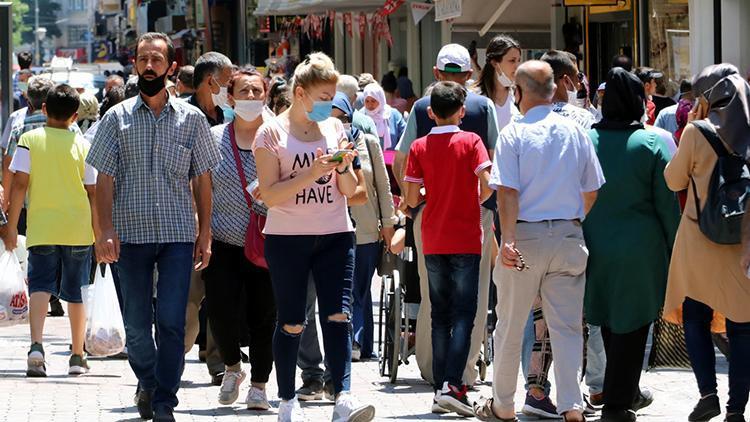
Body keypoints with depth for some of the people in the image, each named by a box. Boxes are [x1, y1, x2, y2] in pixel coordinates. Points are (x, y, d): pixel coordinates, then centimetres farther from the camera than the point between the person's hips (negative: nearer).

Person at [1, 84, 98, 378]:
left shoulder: (29, 140, -1)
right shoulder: (82, 145, 2)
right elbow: (93, 192, 2)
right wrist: (98, 232, 10)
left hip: (42, 229, -1)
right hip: (78, 229, 1)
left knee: (40, 286, -3)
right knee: (76, 292, 12)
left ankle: (36, 345, -26)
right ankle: (77, 356, 18)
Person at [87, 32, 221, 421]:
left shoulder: (192, 119, 6)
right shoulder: (117, 118, 5)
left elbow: (202, 180, 10)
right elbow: (104, 177, 2)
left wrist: (205, 234, 4)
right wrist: (105, 230, -9)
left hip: (178, 233, 0)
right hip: (131, 233, 0)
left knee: (172, 323, -7)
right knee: (137, 324, 5)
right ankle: (148, 383, 29)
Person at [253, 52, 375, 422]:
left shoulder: (334, 128, 10)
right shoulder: (271, 133, -2)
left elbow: (350, 190, 13)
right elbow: (270, 195, -10)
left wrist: (343, 168, -8)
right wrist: (312, 173, -19)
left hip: (335, 236, 3)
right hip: (287, 238, -3)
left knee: (338, 316, -10)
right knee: (291, 323, 3)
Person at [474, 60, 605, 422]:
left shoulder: (514, 134, -7)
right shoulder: (576, 133, 5)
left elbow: (507, 192, -16)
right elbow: (591, 191, 10)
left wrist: (508, 239, -20)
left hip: (525, 235, -3)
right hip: (569, 236, 3)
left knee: (510, 326, 10)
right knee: (566, 327, 3)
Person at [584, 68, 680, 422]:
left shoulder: (586, 141, -2)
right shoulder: (652, 144, -10)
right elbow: (667, 204, -7)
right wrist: (674, 252, 2)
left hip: (596, 246, 4)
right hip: (639, 248, -4)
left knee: (610, 323, 17)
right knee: (631, 325, 3)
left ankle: (626, 392, 31)